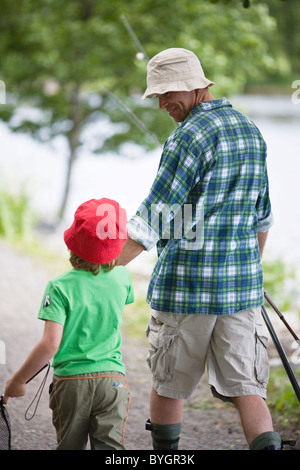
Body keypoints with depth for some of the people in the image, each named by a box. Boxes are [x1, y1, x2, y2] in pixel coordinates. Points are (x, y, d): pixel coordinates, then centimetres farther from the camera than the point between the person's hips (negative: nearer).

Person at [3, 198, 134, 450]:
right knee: (110, 446, -1)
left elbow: (51, 343, -17)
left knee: (70, 446, 15)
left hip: (71, 381, -2)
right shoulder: (121, 277, -1)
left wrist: (18, 380, -8)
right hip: (113, 380, 2)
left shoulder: (61, 287, -12)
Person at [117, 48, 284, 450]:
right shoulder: (251, 131, 11)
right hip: (242, 285, 6)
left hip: (185, 285, -6)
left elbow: (153, 217, -16)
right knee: (246, 387, 3)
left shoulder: (190, 135, -12)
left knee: (167, 386, 12)